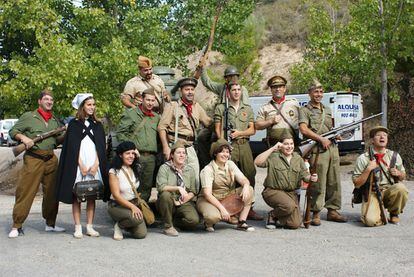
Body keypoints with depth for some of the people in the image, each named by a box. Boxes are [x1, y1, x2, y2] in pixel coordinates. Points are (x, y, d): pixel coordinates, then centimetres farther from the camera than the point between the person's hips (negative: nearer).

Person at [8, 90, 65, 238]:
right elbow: (13, 131, 1)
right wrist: (23, 137, -16)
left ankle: (50, 224, 21)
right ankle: (16, 226, -1)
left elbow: (58, 140, 21)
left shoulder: (55, 120, 18)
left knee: (51, 193, 9)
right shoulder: (28, 116, 4)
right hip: (33, 159, -5)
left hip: (51, 159, 5)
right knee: (25, 192, -7)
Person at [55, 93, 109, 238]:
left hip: (94, 164, 3)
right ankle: (77, 228, 1)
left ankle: (89, 226, 7)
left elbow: (100, 146, 8)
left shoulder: (98, 125, 14)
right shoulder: (74, 124, 5)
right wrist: (81, 165, -11)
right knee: (76, 196, -3)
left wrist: (96, 164, -7)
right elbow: (73, 146, -1)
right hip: (78, 163, -3)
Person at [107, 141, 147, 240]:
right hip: (117, 205, -6)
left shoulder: (134, 169, 5)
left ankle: (126, 225, 18)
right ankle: (118, 225, -3)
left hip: (134, 203, 6)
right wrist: (132, 206, -28)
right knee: (137, 218, -34)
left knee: (141, 234, -14)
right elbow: (116, 195, -18)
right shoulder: (114, 172, -13)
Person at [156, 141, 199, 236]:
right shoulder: (164, 168, -3)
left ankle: (175, 221, 9)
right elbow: (161, 187, -18)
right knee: (165, 195, -36)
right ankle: (168, 226, -18)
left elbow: (193, 191, 5)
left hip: (184, 203, 2)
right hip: (169, 203, -2)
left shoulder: (190, 170, 9)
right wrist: (178, 188, -28)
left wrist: (183, 201, -11)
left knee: (194, 220, -26)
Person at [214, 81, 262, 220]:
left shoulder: (248, 109, 19)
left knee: (250, 175, 0)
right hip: (228, 145, -3)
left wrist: (239, 133, -5)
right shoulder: (221, 108, 10)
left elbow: (252, 130, 13)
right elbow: (218, 129, 4)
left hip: (244, 145, 3)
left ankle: (249, 209, 8)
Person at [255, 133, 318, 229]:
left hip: (291, 192, 5)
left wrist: (311, 178, -15)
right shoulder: (273, 157, -5)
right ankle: (272, 215, -3)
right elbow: (257, 162, -22)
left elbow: (304, 175, 9)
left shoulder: (298, 158, 12)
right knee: (289, 205, -35)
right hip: (273, 191, -4)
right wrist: (272, 148, -20)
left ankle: (281, 218, 23)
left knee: (295, 224, -12)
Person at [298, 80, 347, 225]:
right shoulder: (305, 110, 2)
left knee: (334, 182, 9)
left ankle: (333, 210, 18)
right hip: (317, 150, -7)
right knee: (318, 183, -8)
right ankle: (316, 213, -2)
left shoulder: (328, 110, 23)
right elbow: (303, 129, -12)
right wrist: (321, 139, -16)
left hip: (332, 148, 7)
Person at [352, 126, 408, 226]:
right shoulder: (363, 159, -2)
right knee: (371, 221, -29)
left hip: (390, 190, 3)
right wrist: (368, 170, -15)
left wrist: (398, 173, -3)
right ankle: (379, 213, 10)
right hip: (372, 193, -3)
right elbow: (357, 184, -3)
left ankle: (394, 214, -2)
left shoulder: (394, 156, 9)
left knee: (401, 188, -32)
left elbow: (402, 177, 21)